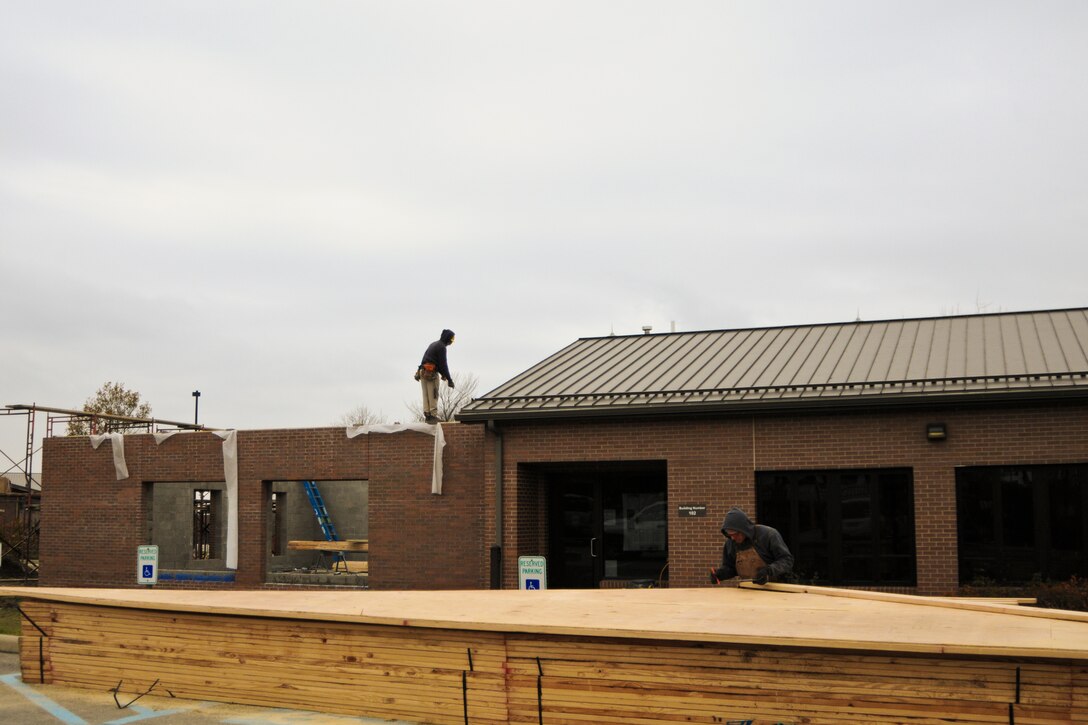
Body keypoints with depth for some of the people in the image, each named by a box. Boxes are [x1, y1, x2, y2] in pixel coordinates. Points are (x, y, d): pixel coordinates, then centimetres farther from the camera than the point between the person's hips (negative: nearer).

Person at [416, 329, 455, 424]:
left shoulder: (433, 344, 21)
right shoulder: (441, 347, -8)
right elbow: (443, 364, -12)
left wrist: (442, 373, 32)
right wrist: (449, 379, -9)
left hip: (423, 372, 9)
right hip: (431, 373, -9)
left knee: (426, 395, 5)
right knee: (433, 395, -8)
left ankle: (427, 414, 2)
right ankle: (433, 415, -11)